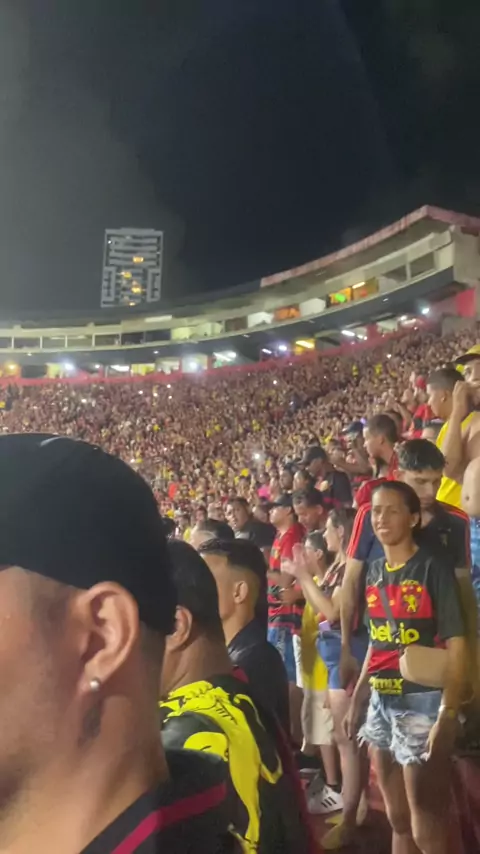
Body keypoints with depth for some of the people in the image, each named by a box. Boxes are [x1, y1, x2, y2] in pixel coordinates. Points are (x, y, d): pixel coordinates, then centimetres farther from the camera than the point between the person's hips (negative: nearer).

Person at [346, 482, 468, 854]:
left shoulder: (433, 569, -12)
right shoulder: (375, 572, 8)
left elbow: (456, 645, -14)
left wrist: (447, 715, -19)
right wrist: (357, 700, 17)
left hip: (422, 702, -7)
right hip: (381, 703, 7)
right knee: (397, 819, 19)